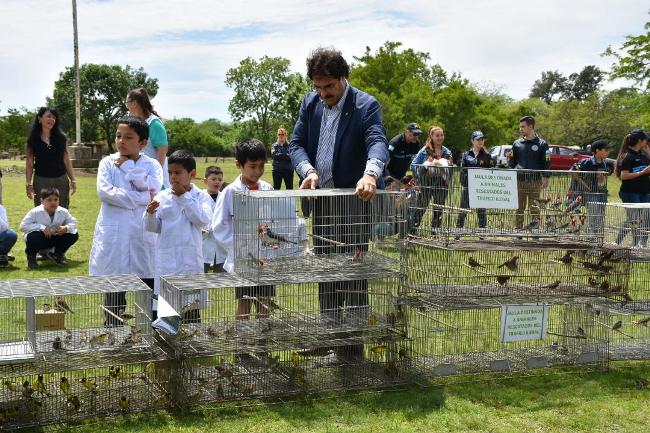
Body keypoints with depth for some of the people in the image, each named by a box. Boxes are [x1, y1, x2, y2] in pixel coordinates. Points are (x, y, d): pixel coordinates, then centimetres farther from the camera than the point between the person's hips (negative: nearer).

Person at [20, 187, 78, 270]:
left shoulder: (63, 212, -10)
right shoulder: (35, 212, -20)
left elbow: (73, 223, -2)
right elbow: (23, 226, -24)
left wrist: (66, 228, -26)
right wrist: (41, 227, -33)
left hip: (55, 239, 4)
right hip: (40, 240, -4)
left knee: (74, 235, -14)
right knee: (33, 236, -39)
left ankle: (58, 254, 13)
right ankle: (31, 257, -4)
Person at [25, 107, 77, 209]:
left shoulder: (61, 138, 7)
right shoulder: (33, 140, 1)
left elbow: (67, 160, 9)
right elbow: (29, 164, 1)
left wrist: (73, 180, 3)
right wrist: (29, 184, -7)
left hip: (61, 180, 2)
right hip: (41, 181, -2)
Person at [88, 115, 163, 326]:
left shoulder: (151, 165, 6)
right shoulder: (107, 163, 5)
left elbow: (152, 188, -13)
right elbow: (105, 192, -10)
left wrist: (127, 166, -8)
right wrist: (138, 198, -13)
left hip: (143, 234, 1)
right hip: (114, 235, 0)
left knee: (149, 288, 5)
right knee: (113, 291, 5)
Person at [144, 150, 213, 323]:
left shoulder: (201, 196, 1)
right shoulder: (161, 197, 3)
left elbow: (203, 220, -14)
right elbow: (152, 227, 2)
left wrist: (185, 197, -10)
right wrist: (150, 214, -20)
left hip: (190, 261, -1)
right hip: (166, 261, 1)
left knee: (191, 306, 7)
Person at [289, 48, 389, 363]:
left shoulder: (366, 106, -12)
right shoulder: (311, 103, 6)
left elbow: (378, 143, -27)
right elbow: (297, 143, 7)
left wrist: (370, 174, -48)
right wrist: (308, 170, -14)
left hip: (355, 199, -6)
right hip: (322, 200, 7)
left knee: (353, 276, -4)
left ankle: (352, 346, 4)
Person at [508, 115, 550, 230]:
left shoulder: (541, 144, 3)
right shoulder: (517, 143, 12)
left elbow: (546, 162, 2)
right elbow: (512, 161, 16)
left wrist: (545, 178, -5)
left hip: (535, 181, -3)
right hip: (519, 181, 3)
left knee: (534, 208, -1)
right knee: (519, 208, 5)